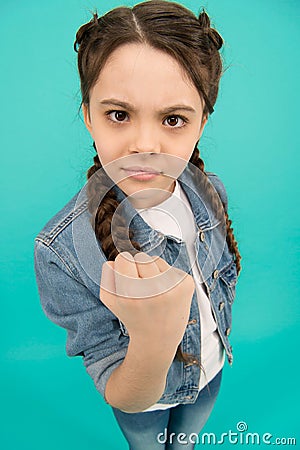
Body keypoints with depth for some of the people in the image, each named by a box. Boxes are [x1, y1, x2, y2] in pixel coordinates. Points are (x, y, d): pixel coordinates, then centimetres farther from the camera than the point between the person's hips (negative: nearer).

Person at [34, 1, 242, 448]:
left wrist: (219, 336, 11)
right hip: (143, 401, -3)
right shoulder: (61, 252, -37)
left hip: (210, 372, 4)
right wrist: (153, 344, -51)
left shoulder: (211, 191, -21)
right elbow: (122, 399, -30)